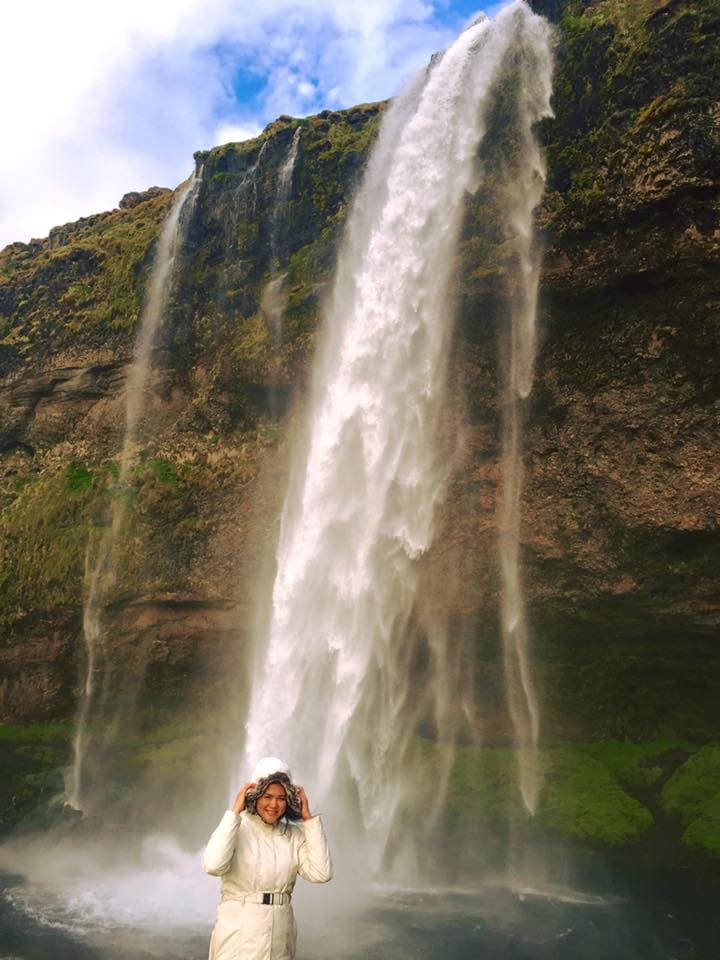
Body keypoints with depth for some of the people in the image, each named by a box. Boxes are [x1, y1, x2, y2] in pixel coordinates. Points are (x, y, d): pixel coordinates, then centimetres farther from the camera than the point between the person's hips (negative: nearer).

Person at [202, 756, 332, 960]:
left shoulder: (294, 834, 0)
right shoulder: (237, 828, -11)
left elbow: (321, 873, -11)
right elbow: (213, 865, -29)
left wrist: (309, 819, -9)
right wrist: (235, 812, -24)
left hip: (280, 936, 4)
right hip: (239, 934, -4)